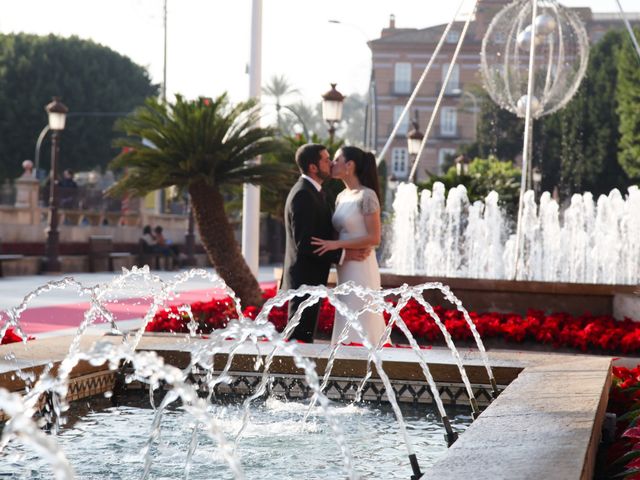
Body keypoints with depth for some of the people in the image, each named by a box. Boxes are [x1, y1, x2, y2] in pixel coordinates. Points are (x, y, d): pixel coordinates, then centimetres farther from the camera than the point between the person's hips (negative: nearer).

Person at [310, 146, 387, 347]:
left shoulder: (367, 196, -12)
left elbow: (374, 238, -17)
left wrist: (337, 245, -20)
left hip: (361, 268, -8)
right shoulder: (341, 197, 12)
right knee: (350, 325, 9)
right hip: (345, 268, 8)